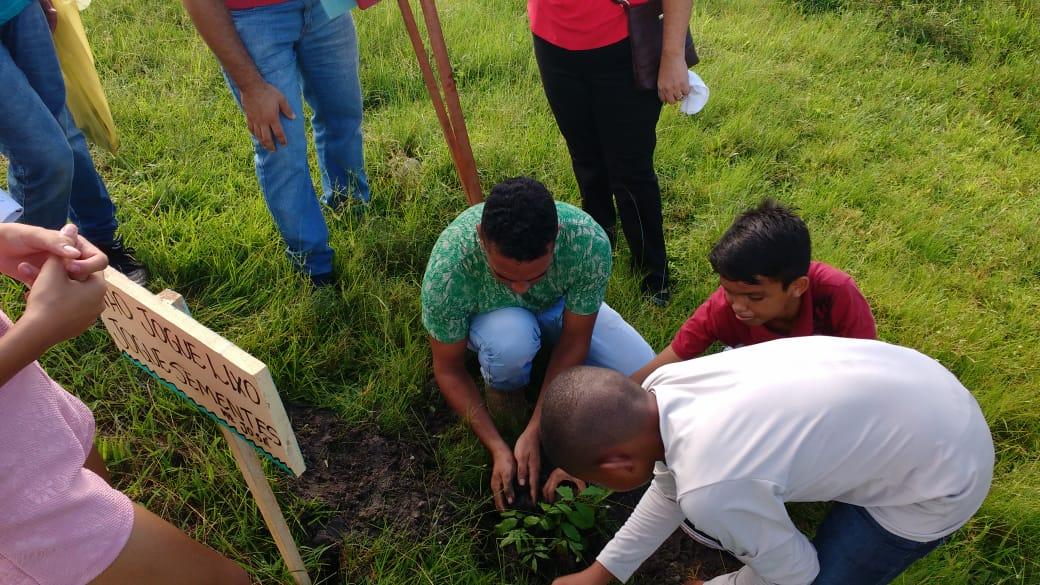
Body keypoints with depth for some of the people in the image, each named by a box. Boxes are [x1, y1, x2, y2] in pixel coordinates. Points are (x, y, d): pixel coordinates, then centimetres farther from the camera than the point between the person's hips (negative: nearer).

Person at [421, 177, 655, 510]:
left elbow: (573, 343, -23)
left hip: (561, 307, 2)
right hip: (493, 315, -1)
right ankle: (503, 384, -2)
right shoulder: (447, 268, -38)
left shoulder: (590, 242, -37)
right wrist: (498, 449, -27)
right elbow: (449, 370, -22)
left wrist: (534, 433, -26)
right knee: (511, 341, -38)